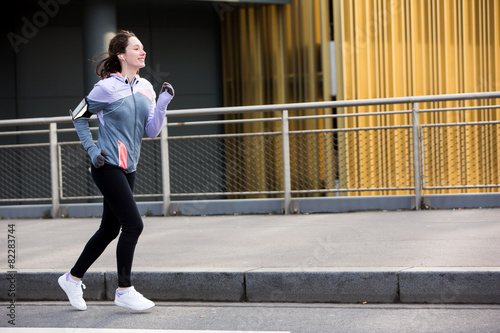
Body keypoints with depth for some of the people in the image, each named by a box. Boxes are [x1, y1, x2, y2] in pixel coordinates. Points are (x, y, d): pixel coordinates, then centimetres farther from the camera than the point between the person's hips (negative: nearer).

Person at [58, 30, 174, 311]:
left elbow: (152, 131, 6)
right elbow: (79, 117, 1)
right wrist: (92, 150, -5)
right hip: (108, 166, -7)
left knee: (110, 229, 12)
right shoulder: (107, 87, -9)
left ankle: (73, 278, 28)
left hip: (128, 169, 8)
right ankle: (124, 290, 0)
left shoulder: (146, 88, 9)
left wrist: (163, 103, -7)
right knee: (133, 224, -12)